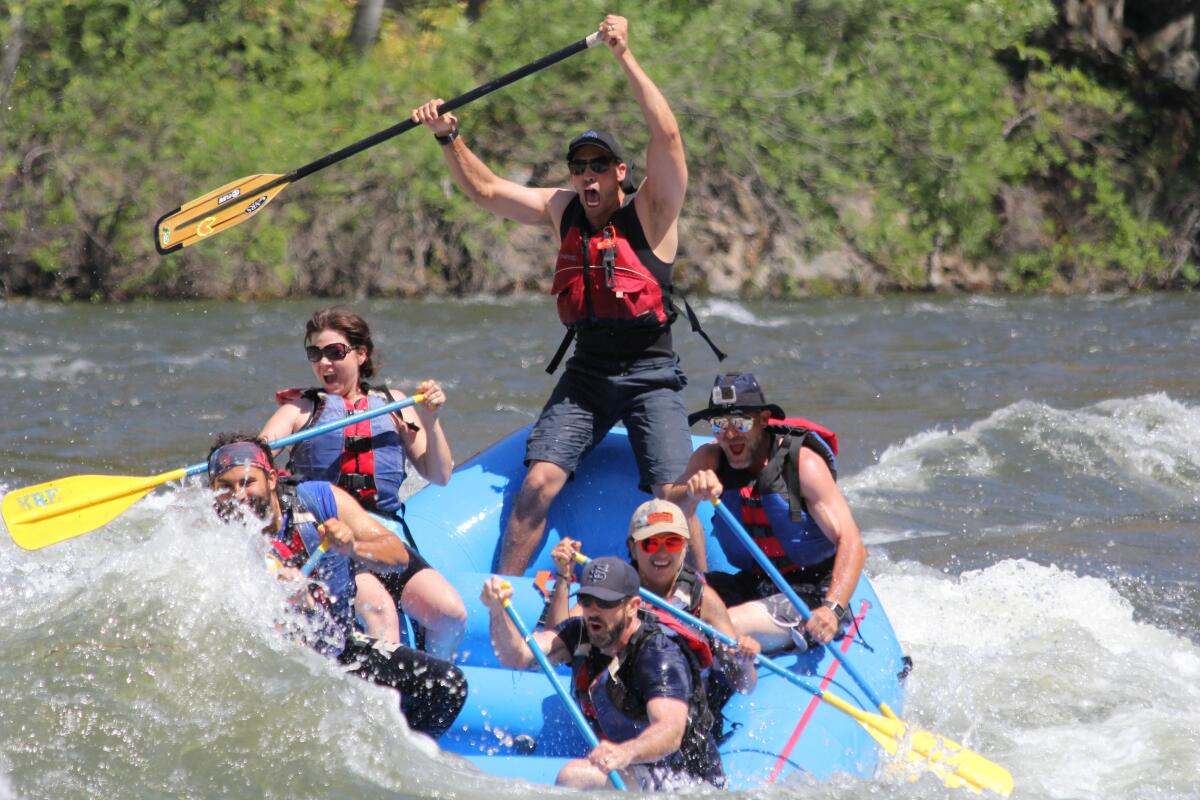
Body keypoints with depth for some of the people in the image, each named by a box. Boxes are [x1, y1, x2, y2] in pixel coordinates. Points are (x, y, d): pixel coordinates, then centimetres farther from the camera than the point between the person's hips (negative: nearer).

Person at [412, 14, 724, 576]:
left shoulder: (650, 211, -6)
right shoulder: (562, 210, 8)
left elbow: (666, 133, -19)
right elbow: (485, 190, 13)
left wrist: (625, 57, -22)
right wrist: (447, 139, -1)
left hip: (650, 375, -4)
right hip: (586, 372, 4)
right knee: (538, 482, -13)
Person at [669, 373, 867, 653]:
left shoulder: (803, 462, -16)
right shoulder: (709, 460, -1)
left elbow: (852, 544, -22)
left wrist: (832, 609, -37)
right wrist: (691, 492, -35)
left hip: (810, 596, -5)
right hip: (751, 585, 5)